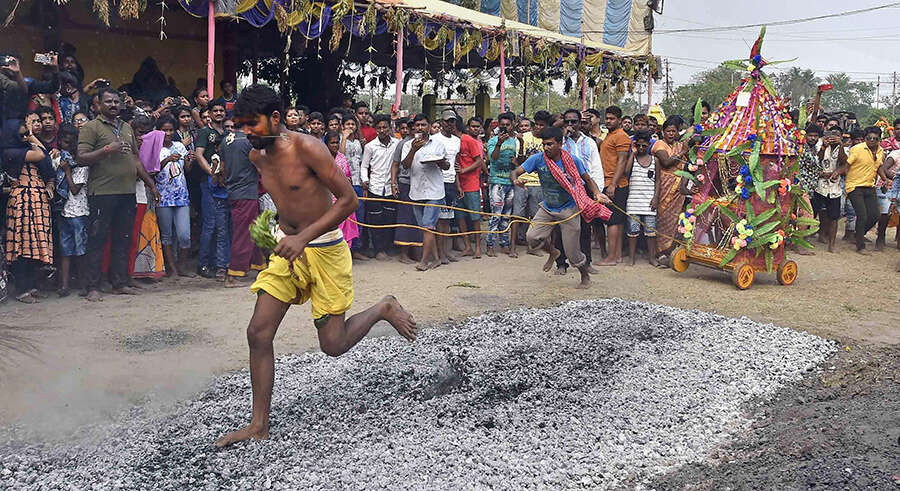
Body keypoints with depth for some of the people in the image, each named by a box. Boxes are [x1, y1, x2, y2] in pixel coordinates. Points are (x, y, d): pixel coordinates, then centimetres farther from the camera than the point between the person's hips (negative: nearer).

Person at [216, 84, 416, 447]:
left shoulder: (306, 147, -19)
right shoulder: (257, 157, 4)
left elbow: (348, 199, -20)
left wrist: (304, 237, -25)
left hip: (324, 250, -6)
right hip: (287, 250, 7)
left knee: (333, 345, -2)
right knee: (258, 333, -3)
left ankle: (383, 309, 26)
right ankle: (259, 425, 9)